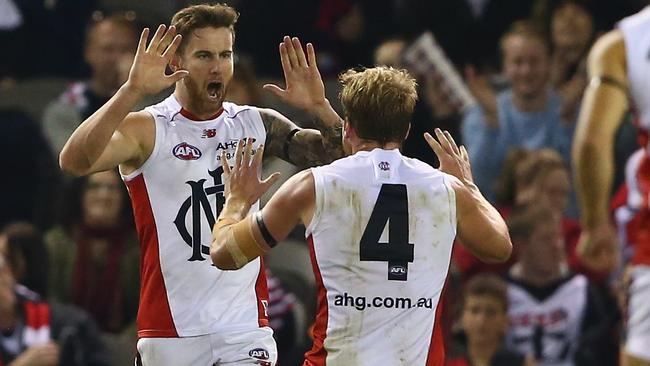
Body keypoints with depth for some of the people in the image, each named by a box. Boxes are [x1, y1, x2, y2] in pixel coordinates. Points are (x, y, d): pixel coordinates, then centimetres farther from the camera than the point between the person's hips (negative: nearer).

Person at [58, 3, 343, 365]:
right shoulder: (147, 129, -5)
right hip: (172, 332, -3)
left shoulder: (256, 125, 8)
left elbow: (342, 157, 5)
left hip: (247, 328, 3)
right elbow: (74, 161, -23)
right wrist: (132, 91, -33)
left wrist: (319, 105, -13)